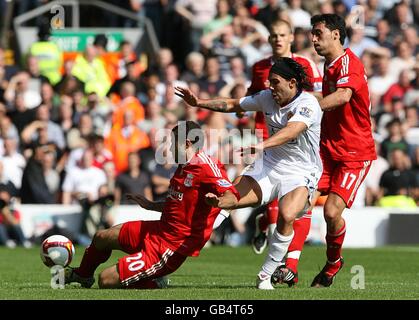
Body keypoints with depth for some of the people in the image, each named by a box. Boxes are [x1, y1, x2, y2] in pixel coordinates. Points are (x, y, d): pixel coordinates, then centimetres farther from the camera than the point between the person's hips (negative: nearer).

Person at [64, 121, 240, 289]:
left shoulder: (205, 167, -20)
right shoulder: (184, 167, 11)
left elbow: (232, 196, -31)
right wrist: (152, 206, 34)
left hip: (169, 248, -10)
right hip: (158, 229, 10)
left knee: (106, 280, -14)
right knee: (101, 238, 24)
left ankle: (155, 282, 7)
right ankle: (82, 274, 52)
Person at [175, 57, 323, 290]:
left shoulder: (308, 104, -17)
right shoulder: (268, 97, 3)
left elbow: (291, 131, -36)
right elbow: (233, 105, 15)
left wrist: (263, 145, -52)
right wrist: (199, 103, 4)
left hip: (300, 173, -7)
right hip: (268, 166, 7)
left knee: (287, 216, -29)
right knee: (225, 199, -16)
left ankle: (266, 276, -17)